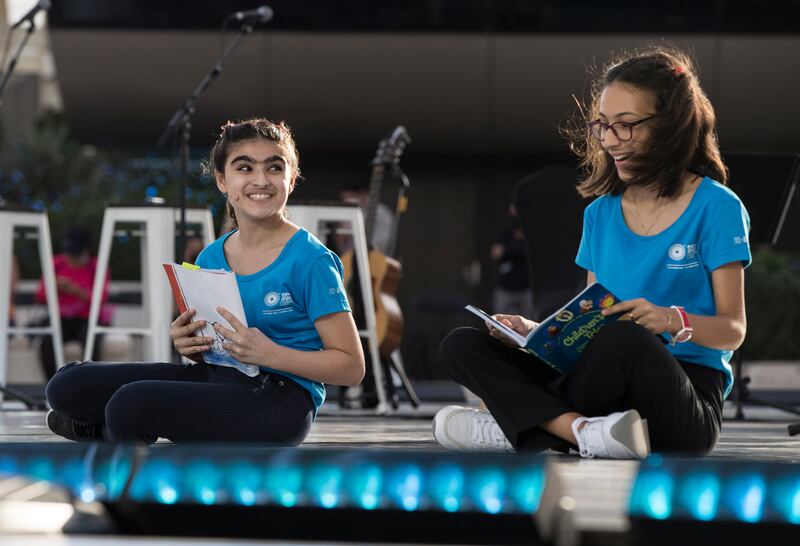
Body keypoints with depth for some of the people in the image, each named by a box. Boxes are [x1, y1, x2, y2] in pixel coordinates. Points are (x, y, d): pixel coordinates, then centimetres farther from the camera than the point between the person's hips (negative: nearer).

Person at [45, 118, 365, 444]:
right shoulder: (210, 258, 8)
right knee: (66, 387, -8)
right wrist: (187, 343, -4)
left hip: (282, 399, -6)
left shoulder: (311, 260, -11)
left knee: (130, 403, -26)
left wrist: (268, 354, -24)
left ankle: (110, 430, 9)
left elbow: (352, 367, -13)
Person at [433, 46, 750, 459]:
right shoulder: (601, 214, 16)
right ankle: (585, 430, -29)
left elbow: (733, 330, -3)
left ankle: (524, 420, -20)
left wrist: (676, 321, -23)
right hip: (614, 385, 6)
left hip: (689, 401, -6)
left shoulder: (715, 208, -1)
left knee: (623, 337, -39)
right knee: (461, 347, -8)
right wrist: (535, 331, -4)